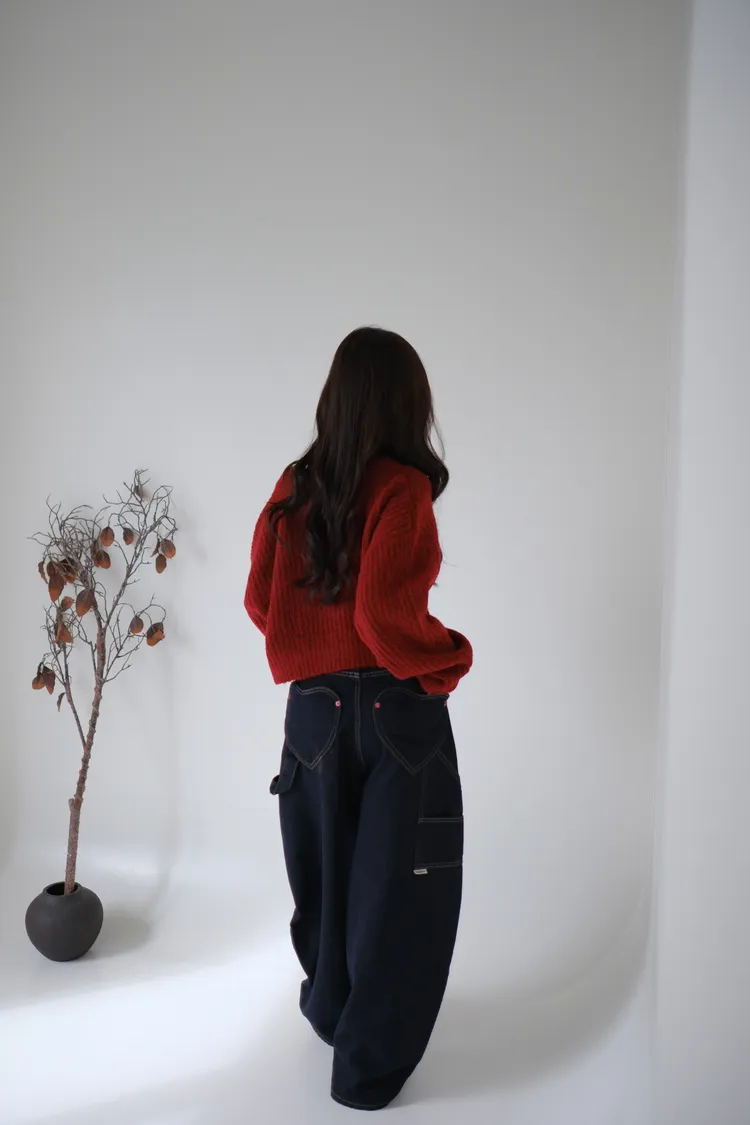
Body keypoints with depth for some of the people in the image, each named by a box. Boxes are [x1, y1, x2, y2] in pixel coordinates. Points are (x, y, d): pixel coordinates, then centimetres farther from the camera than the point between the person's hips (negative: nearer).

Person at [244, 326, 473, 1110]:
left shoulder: (295, 487, 0)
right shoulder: (403, 488, -16)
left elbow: (260, 601, 2)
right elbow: (385, 614, -23)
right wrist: (450, 659, -6)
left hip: (314, 708, 6)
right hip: (397, 710, -5)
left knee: (329, 867, 23)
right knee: (397, 881, 11)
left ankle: (331, 1006, 46)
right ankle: (370, 1063, 25)